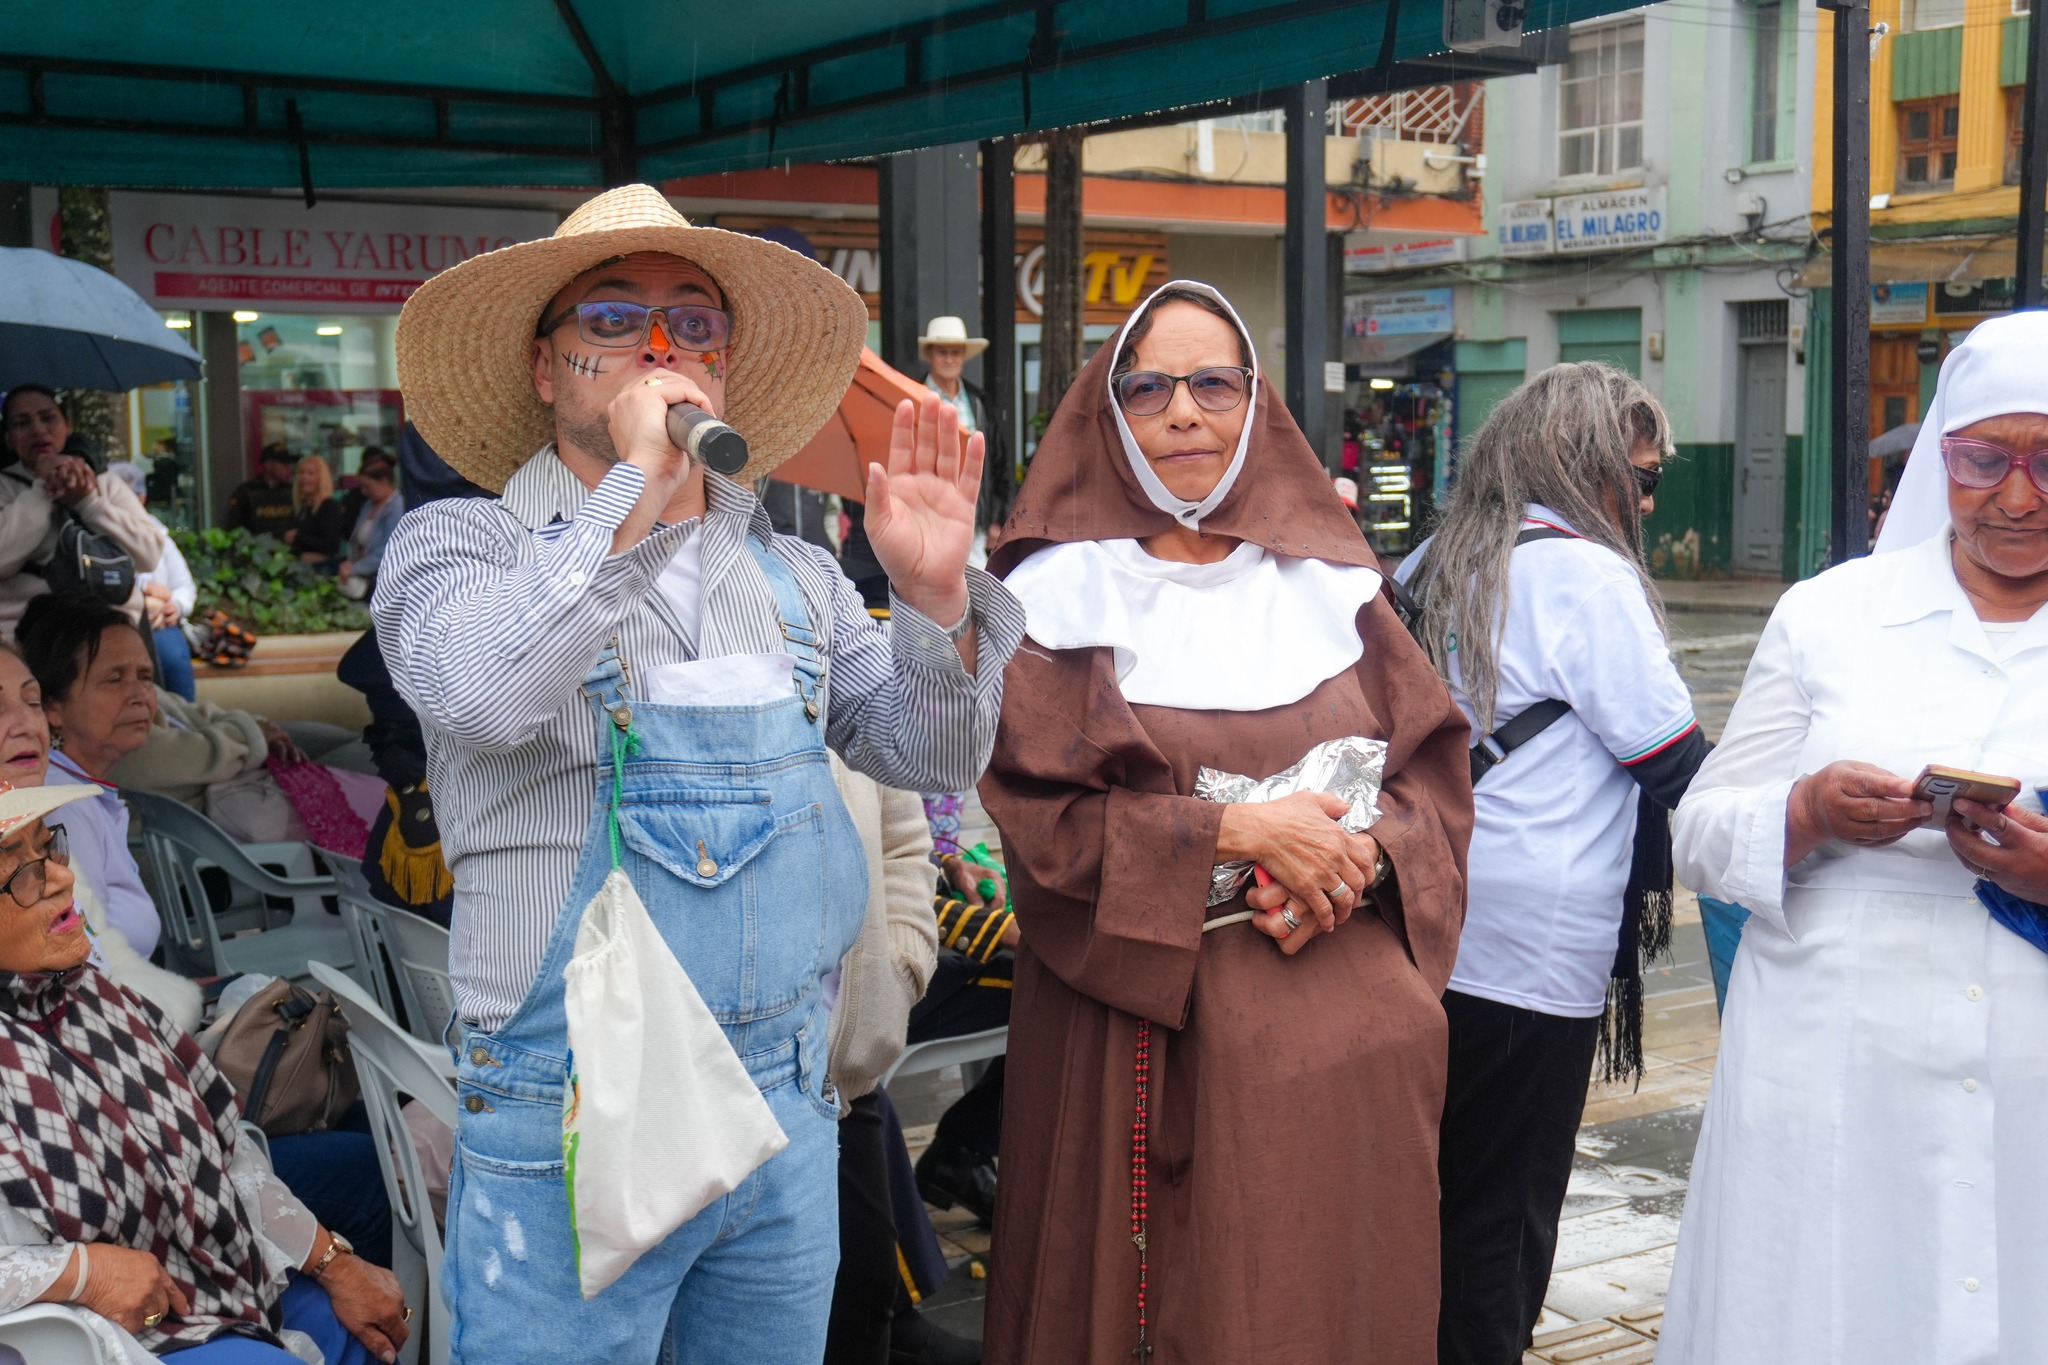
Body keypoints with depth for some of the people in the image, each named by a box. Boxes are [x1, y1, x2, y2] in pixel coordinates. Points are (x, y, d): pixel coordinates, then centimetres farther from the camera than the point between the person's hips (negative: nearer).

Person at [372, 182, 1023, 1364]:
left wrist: (937, 600, -12)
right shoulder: (459, 546, -3)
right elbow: (485, 695, -24)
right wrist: (635, 494, -26)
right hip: (572, 1128, -4)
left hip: (788, 1110, 5)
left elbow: (931, 753, 5)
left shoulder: (793, 576, 11)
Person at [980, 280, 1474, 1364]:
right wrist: (1233, 834, -17)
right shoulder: (1062, 597, 0)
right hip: (1151, 1042, -3)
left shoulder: (1331, 585, 11)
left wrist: (1359, 861, -12)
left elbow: (1436, 776, 8)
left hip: (1345, 1027, 3)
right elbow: (1035, 815, -9)